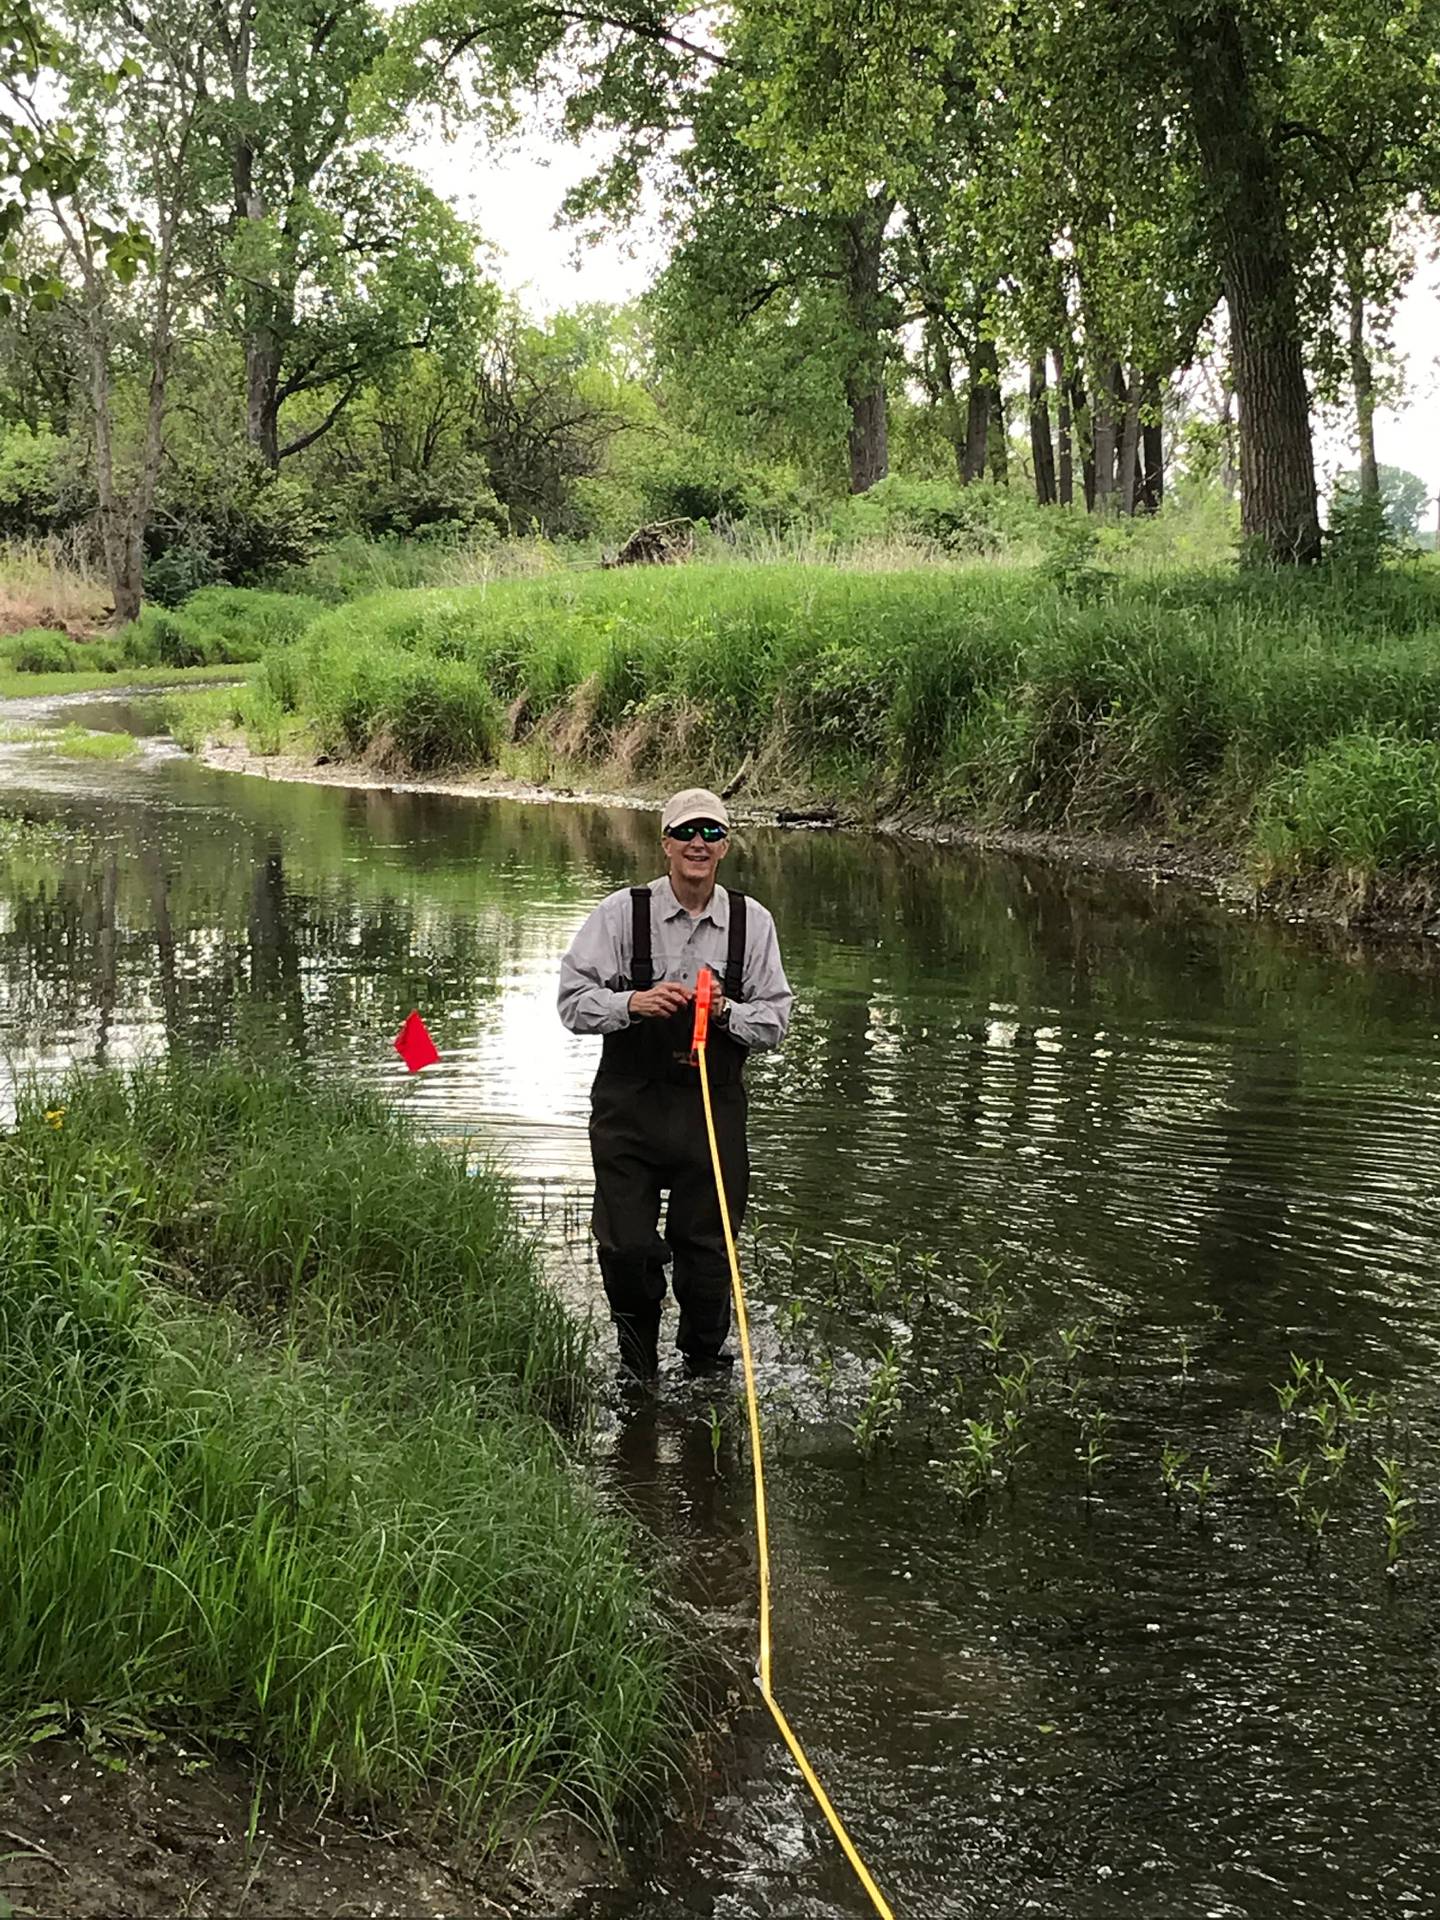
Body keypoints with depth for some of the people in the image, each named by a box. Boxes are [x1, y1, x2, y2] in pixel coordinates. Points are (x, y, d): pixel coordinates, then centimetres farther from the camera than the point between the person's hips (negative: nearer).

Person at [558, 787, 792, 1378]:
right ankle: (638, 1368, 24)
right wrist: (633, 1003, -21)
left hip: (714, 1105, 1)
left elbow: (775, 1019, 5)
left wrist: (726, 1012, -14)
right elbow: (573, 1001, -4)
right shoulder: (622, 912, -2)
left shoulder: (752, 921, 4)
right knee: (626, 1246, -1)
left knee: (707, 1249, 6)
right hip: (629, 1105, -1)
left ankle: (704, 1368, 27)